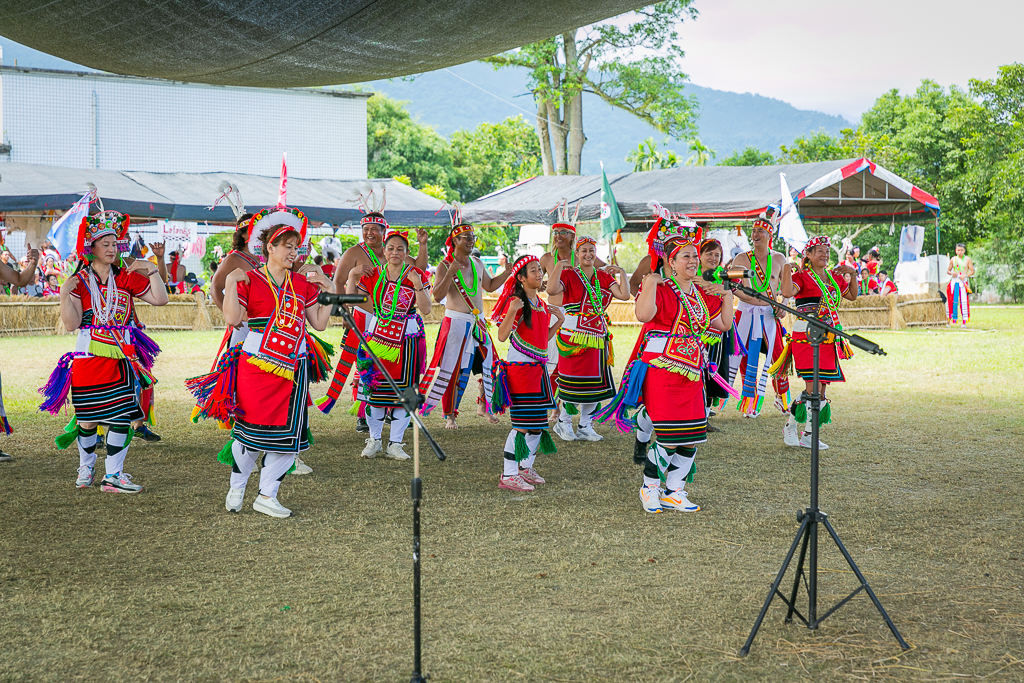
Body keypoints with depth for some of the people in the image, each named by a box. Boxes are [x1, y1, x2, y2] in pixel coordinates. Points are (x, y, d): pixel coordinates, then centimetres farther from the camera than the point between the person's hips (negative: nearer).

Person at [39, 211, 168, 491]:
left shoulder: (126, 277, 8)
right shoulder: (79, 281, 1)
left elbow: (160, 299, 5)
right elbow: (71, 324, -7)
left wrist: (152, 270, -2)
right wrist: (64, 295, -18)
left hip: (121, 357, 2)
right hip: (88, 358, -2)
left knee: (122, 415, -6)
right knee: (88, 418, 4)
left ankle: (113, 475, 0)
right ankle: (86, 466, 28)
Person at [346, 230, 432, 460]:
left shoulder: (416, 275, 1)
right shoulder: (373, 275, 7)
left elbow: (425, 310, -7)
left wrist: (418, 285, -19)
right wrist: (352, 275, -5)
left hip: (407, 340, -1)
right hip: (377, 337, 2)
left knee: (403, 390, -2)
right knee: (374, 386, 0)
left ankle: (395, 444, 7)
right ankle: (374, 439, 15)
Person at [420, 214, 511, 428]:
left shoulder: (477, 263, 11)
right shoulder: (445, 266, -8)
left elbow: (489, 286, 26)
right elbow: (437, 296, -19)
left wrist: (507, 272, 13)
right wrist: (450, 273, -27)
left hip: (478, 322, 6)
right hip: (456, 322, -6)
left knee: (487, 364, 8)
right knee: (451, 370, -6)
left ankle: (487, 407, 23)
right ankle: (449, 415, 1)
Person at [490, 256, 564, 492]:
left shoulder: (542, 305, 14)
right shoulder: (516, 303, -11)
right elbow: (502, 336, -19)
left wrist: (559, 321, 11)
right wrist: (512, 311, -31)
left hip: (538, 368, 8)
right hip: (519, 368, -8)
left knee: (538, 422, 12)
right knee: (523, 424, -9)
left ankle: (526, 468, 26)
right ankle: (508, 475, -4)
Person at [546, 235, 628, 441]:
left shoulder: (604, 277, 13)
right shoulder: (568, 274, -1)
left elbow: (624, 295, 1)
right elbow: (551, 290, -20)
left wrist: (621, 273, 0)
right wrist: (558, 266, -17)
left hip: (597, 335, 5)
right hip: (572, 334, -5)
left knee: (595, 382, 5)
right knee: (573, 382, -4)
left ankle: (585, 426, 16)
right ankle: (563, 422, 14)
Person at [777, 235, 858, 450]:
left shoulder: (834, 277, 16)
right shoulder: (802, 277, -6)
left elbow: (852, 296, 28)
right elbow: (788, 292, -26)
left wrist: (852, 274, 15)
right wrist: (787, 267, -27)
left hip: (828, 339, 7)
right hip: (806, 337, -7)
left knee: (821, 389, 7)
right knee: (813, 388, -12)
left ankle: (807, 434, 14)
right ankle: (790, 426, 5)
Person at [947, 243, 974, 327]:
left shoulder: (967, 259, 5)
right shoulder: (953, 259, 10)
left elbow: (972, 271, 3)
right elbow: (948, 271, 15)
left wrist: (965, 275, -15)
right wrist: (952, 273, -8)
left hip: (963, 282, -2)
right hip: (954, 282, 2)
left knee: (964, 301, -8)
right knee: (953, 301, -2)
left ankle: (964, 321, -7)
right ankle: (952, 319, 5)